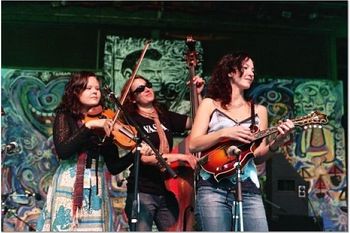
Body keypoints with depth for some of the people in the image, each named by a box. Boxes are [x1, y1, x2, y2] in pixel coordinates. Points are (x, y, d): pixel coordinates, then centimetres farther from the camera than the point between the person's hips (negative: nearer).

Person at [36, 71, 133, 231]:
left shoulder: (105, 124, 10)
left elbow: (114, 167, 5)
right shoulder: (65, 117, 2)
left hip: (96, 190, 3)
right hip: (69, 187, -3)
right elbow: (62, 151, -16)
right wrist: (89, 126, -20)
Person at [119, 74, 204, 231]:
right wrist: (177, 157, -23)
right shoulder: (132, 121, -3)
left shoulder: (165, 116, 12)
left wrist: (198, 94, 0)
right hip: (142, 193, -4)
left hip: (167, 192, 5)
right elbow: (144, 157, -15)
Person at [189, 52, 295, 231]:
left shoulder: (259, 110, 16)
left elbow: (259, 156, 10)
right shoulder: (210, 104, 9)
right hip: (213, 189, -2)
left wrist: (277, 141, -8)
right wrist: (224, 133, -12)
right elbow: (193, 145, 0)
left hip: (248, 191, 3)